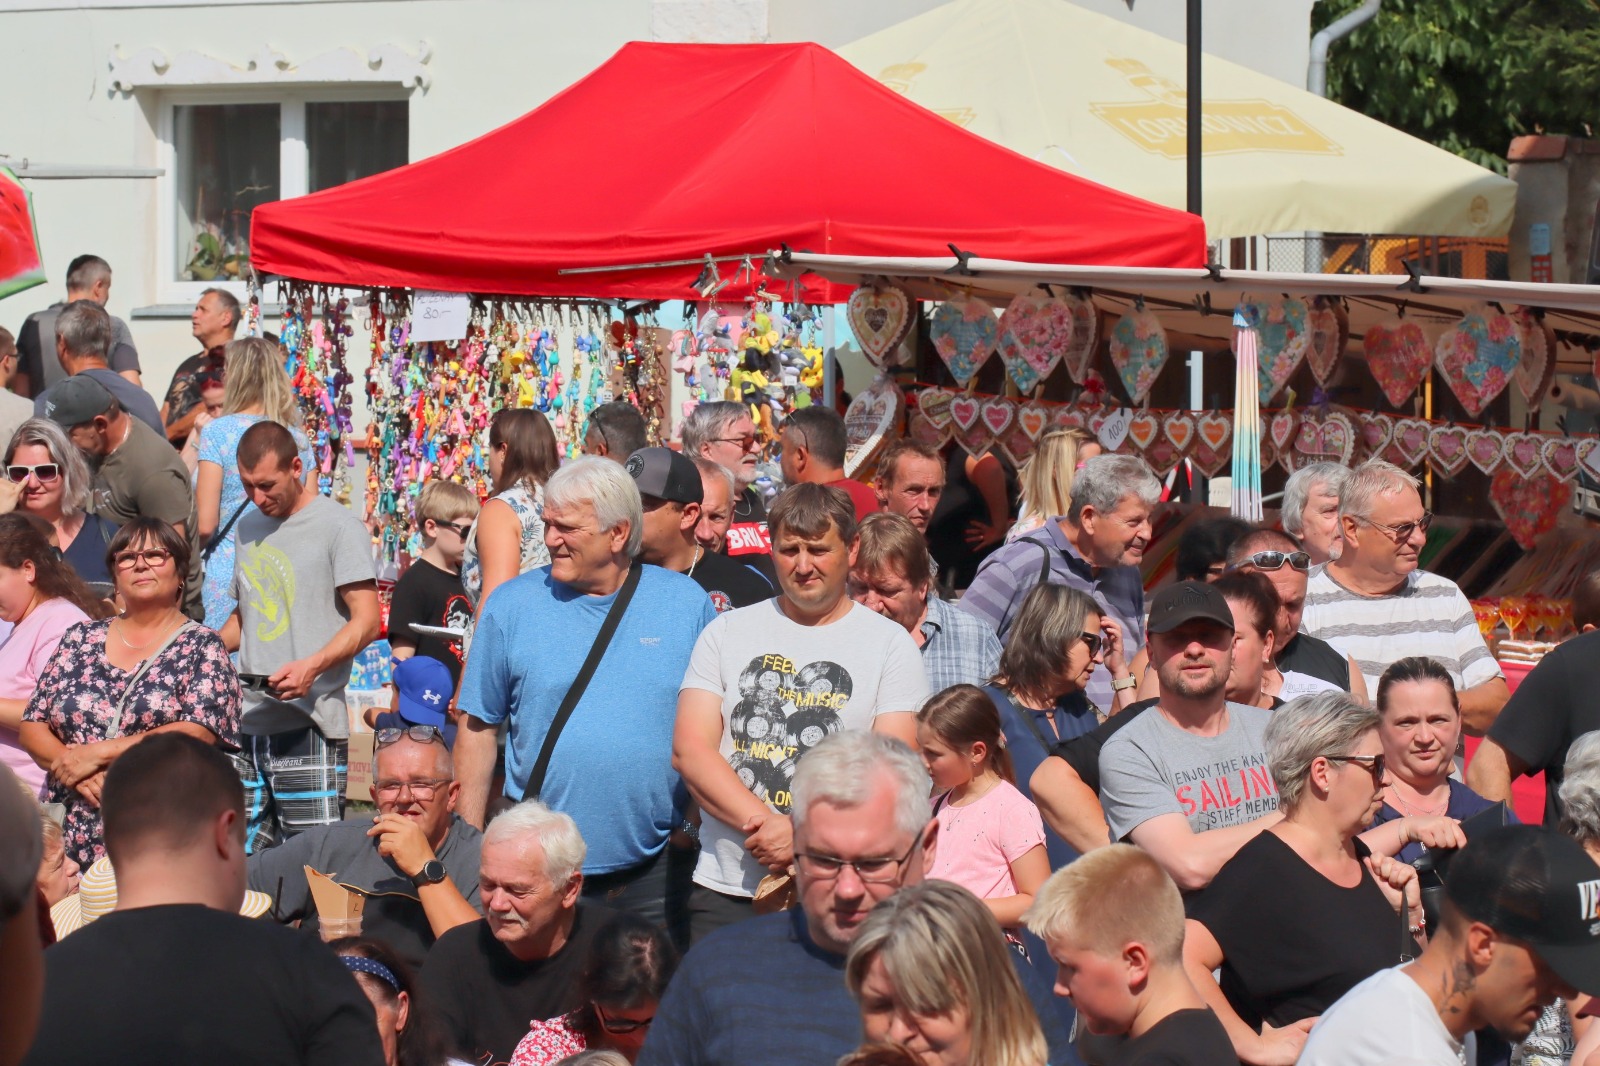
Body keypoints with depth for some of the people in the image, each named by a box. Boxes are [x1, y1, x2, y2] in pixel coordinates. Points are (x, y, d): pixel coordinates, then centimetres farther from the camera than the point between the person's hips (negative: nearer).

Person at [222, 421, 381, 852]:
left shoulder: (339, 527, -4)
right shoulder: (248, 528, 19)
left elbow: (367, 622, -10)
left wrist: (311, 667, -25)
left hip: (309, 724, -7)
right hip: (246, 721, 7)